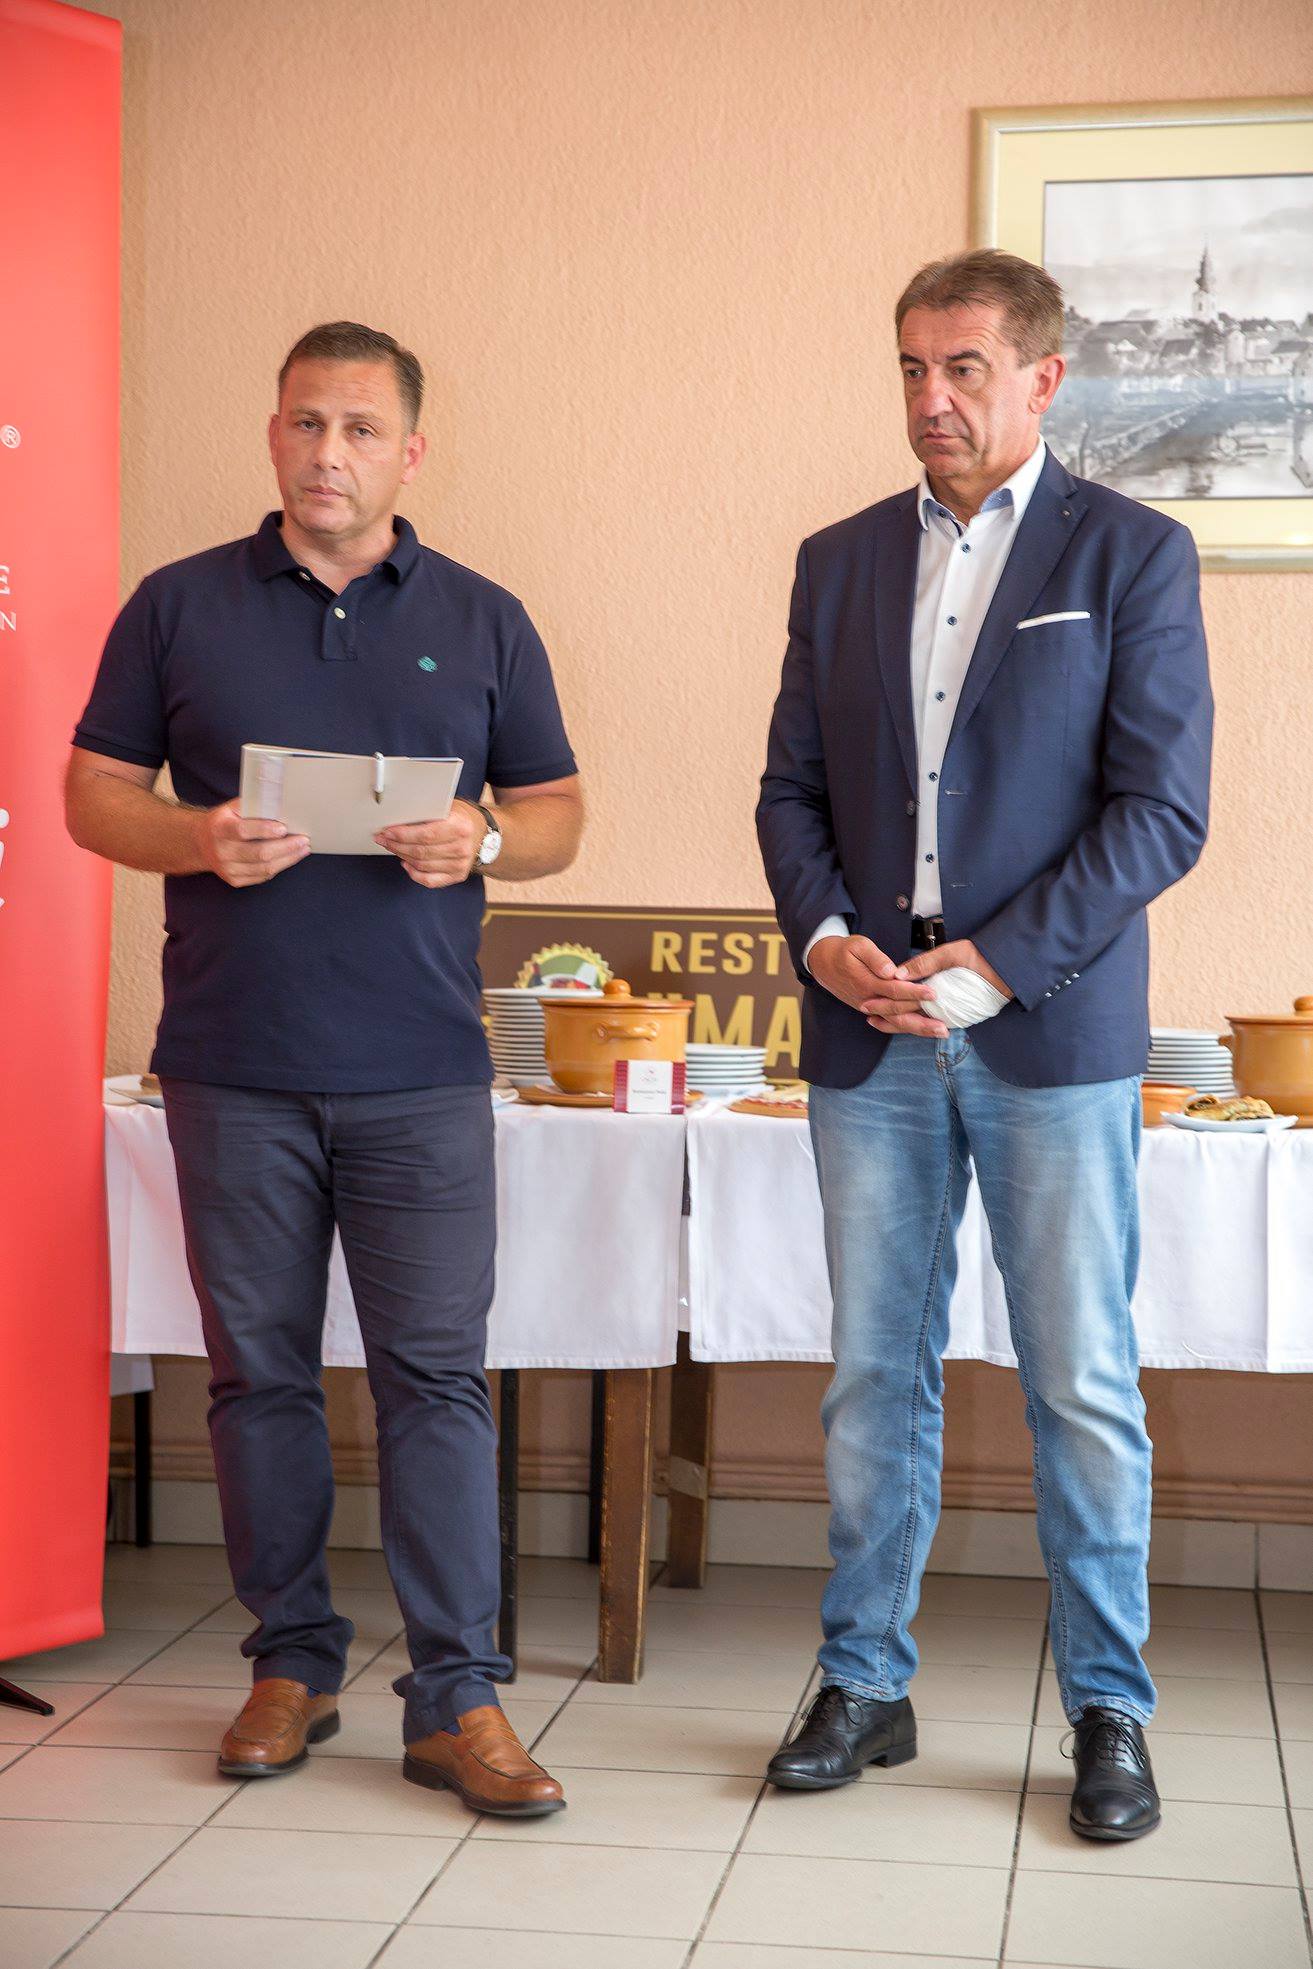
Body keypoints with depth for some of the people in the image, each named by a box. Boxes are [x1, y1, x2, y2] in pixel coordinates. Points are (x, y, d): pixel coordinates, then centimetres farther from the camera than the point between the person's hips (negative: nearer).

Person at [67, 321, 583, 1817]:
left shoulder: (481, 621, 10)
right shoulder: (179, 608, 8)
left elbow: (559, 814, 12)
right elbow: (94, 795, 8)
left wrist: (483, 840, -11)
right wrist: (197, 840, -12)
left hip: (420, 1070, 0)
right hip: (232, 1070, 1)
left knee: (436, 1372, -3)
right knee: (258, 1369, 8)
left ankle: (457, 1699, 3)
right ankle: (292, 1663, 22)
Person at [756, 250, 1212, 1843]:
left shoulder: (1133, 555, 0)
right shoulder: (839, 561, 13)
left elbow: (1163, 808, -6)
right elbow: (792, 786, 13)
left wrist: (1000, 964, -14)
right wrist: (823, 934, -6)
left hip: (1049, 1035, -3)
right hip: (870, 1037, 4)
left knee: (1081, 1384, 2)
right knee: (873, 1376, 9)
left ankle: (1109, 1713, 14)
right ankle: (863, 1685, 21)